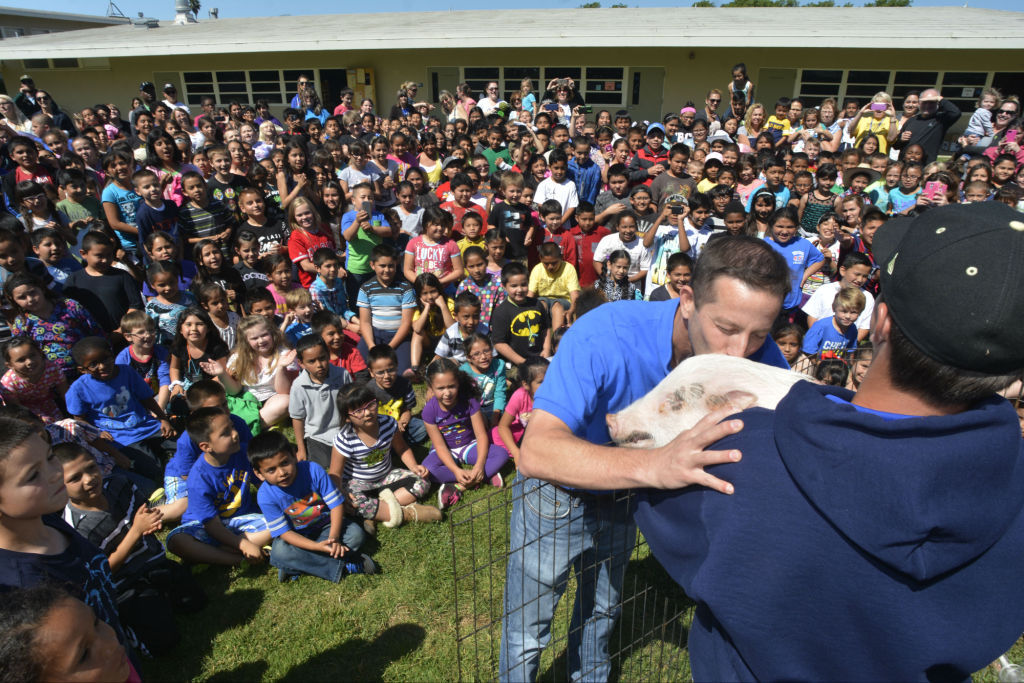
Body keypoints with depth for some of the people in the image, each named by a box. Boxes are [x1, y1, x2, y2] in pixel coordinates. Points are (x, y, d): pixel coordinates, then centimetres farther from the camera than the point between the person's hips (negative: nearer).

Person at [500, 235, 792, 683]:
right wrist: (654, 465, -66)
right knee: (526, 634, 8)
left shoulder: (756, 354, -23)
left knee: (602, 614, 27)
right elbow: (536, 450, -50)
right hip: (557, 491, -4)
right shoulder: (605, 334, -39)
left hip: (622, 492, 5)